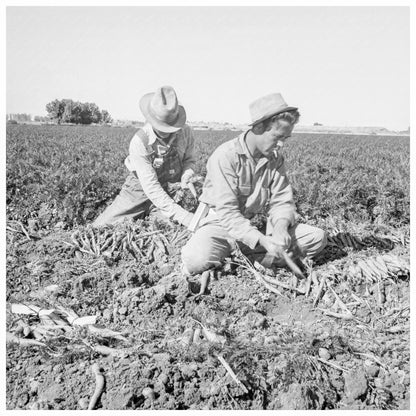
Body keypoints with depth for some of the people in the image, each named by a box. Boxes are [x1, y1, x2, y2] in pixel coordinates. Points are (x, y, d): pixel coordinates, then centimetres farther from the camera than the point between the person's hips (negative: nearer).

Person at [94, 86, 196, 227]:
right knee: (101, 227, -2)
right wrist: (183, 216, -39)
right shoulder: (139, 141, -29)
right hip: (140, 188, -2)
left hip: (169, 189, 3)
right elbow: (151, 188, -32)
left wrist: (187, 174, -22)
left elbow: (189, 159, 3)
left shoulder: (185, 132, -18)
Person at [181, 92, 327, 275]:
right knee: (197, 260, -39)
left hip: (255, 225, 6)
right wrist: (262, 240, -34)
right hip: (221, 224, -5)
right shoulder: (226, 156, -19)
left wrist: (281, 227, -25)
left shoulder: (275, 159, 1)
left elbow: (281, 201, -1)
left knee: (318, 237, -9)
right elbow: (227, 212, -24)